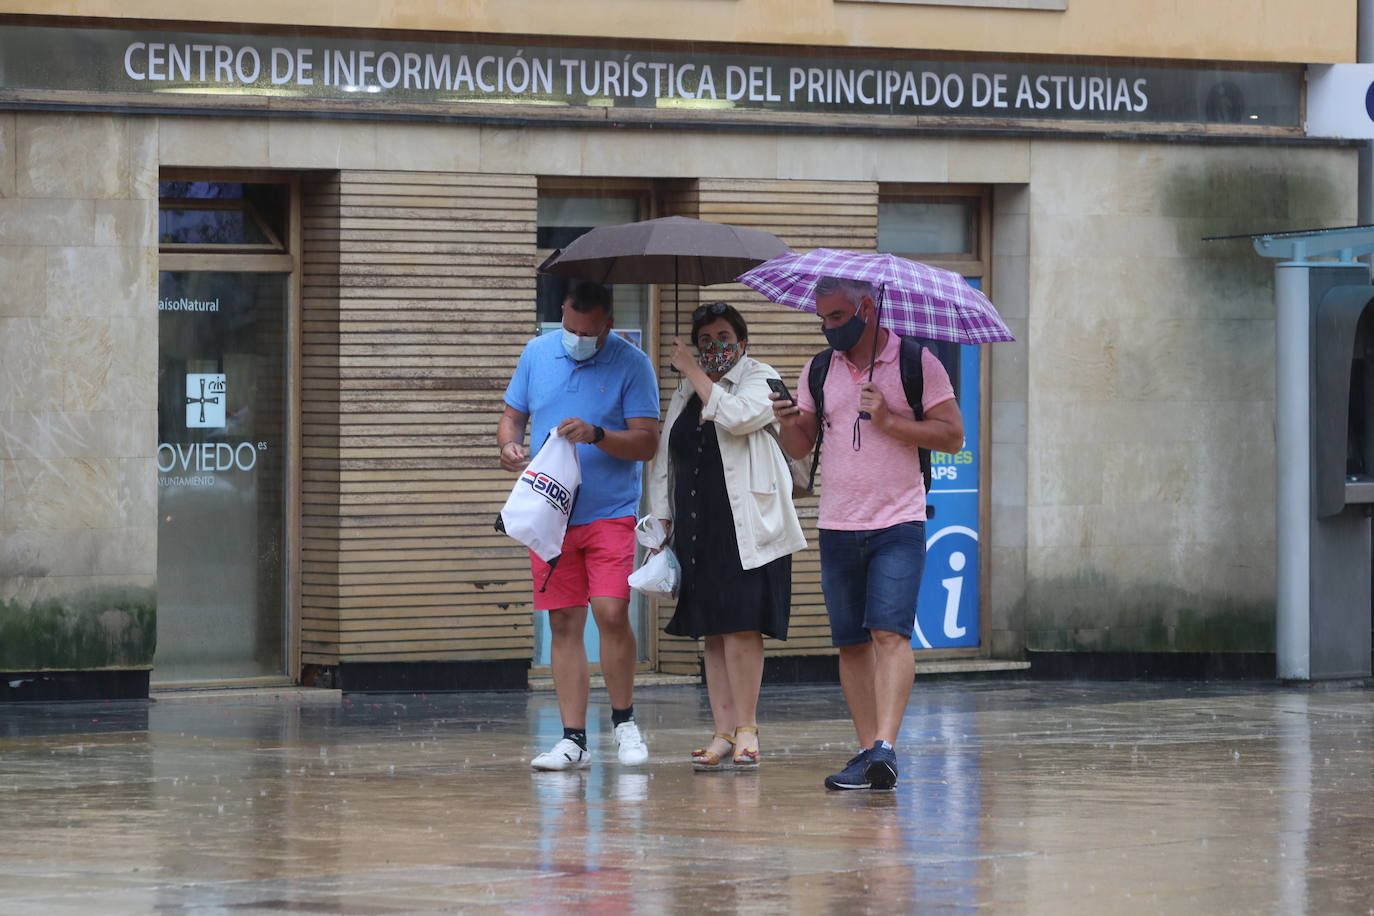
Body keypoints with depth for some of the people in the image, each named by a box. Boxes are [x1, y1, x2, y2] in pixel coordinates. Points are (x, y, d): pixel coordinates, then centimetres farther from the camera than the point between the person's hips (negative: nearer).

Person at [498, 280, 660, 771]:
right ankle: (573, 739, 6)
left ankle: (624, 721, 4)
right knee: (564, 624, 3)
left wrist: (597, 435, -23)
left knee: (611, 612, -16)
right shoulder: (537, 353, 8)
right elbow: (511, 416, 16)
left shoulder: (631, 364, -3)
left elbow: (646, 442, -7)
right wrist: (509, 444, -7)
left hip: (610, 513, -3)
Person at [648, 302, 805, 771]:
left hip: (747, 528, -5)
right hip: (696, 530, 6)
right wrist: (661, 523, 15)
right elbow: (664, 461, 22)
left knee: (741, 626, -11)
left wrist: (694, 371, -8)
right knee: (713, 632, 4)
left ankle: (746, 728, -5)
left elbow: (735, 416, -18)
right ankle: (723, 733, 5)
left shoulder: (760, 380, 3)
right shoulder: (684, 395, 20)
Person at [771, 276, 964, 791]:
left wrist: (889, 420, -15)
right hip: (837, 527, 5)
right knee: (851, 643, 5)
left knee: (890, 633, -16)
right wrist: (789, 423, -11)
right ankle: (866, 753, 9)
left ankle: (885, 747, -24)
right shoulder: (818, 371, 11)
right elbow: (800, 448, 11)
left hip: (898, 523, -5)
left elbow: (952, 437, -4)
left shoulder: (915, 363, -1)